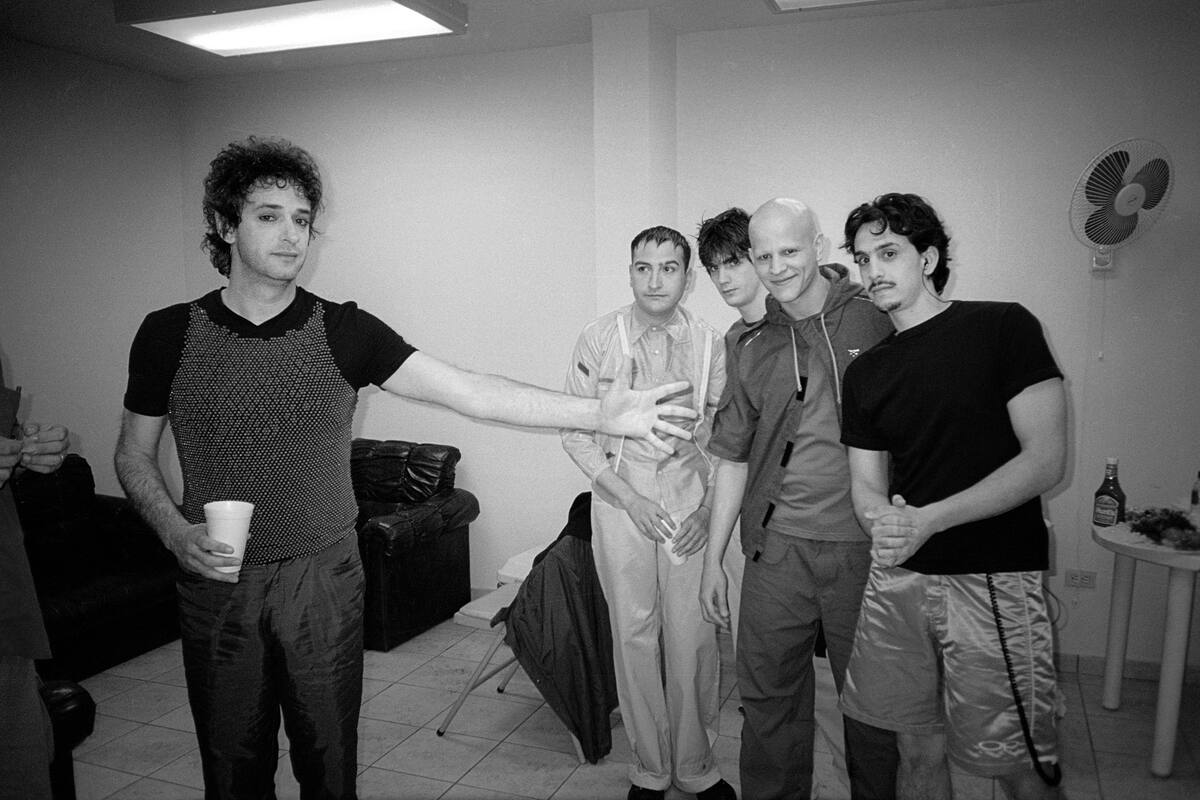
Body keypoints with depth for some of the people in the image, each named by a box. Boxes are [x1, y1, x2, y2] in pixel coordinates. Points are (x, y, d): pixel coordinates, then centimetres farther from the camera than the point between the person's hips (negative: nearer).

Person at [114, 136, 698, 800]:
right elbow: (134, 456, 7)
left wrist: (600, 414, -24)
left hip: (323, 580, 0)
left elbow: (465, 390, -15)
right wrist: (176, 531, -13)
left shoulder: (344, 332, -7)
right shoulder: (168, 335, -3)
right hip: (216, 587, 1)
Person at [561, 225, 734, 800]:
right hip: (621, 501, 0)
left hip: (692, 504, 1)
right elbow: (575, 432, -1)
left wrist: (708, 507, -5)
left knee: (695, 637, 3)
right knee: (634, 635, 7)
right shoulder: (598, 338, -2)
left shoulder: (710, 345, 1)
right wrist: (629, 498, -9)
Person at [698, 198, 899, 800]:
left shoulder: (876, 322, -2)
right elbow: (733, 458, 12)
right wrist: (712, 561, 11)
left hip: (866, 548, -2)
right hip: (778, 549, 3)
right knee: (768, 698, 10)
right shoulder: (752, 350, 8)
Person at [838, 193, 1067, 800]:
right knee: (920, 750, 14)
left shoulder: (1004, 327, -4)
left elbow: (1046, 459, -11)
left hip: (994, 581, -4)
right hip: (897, 578, 4)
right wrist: (882, 520, -13)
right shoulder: (865, 372, 11)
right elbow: (866, 485, 12)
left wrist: (930, 520, -19)